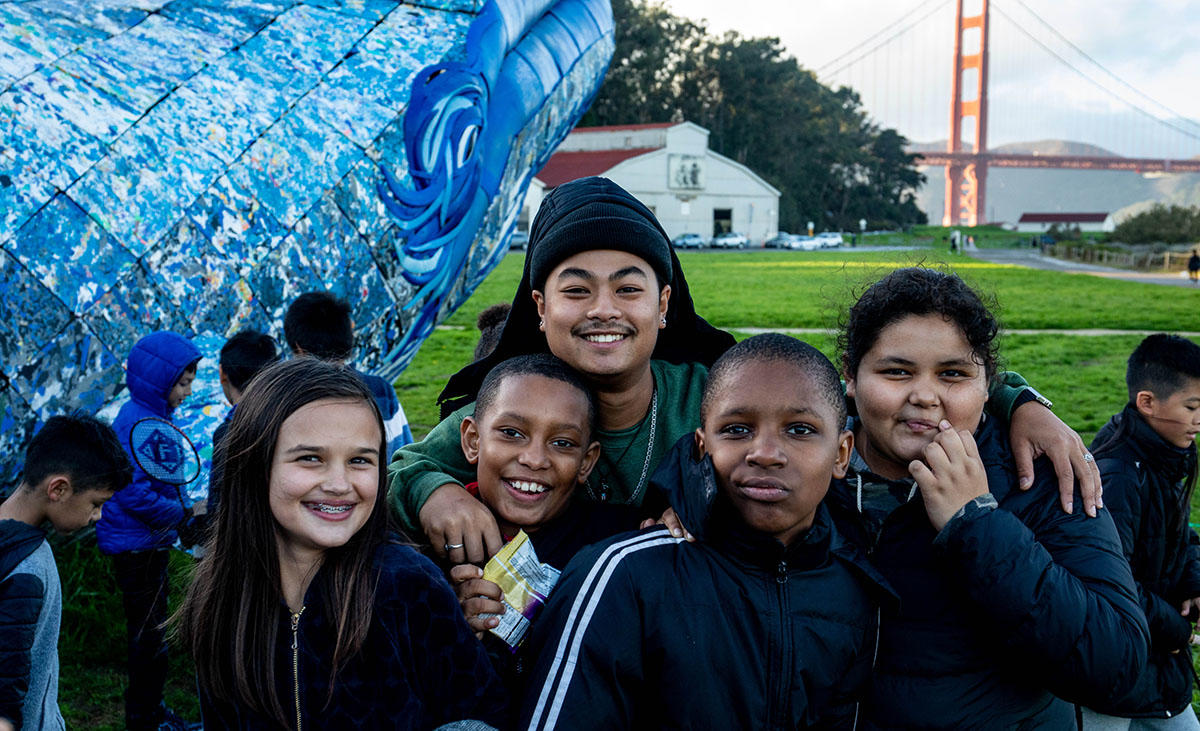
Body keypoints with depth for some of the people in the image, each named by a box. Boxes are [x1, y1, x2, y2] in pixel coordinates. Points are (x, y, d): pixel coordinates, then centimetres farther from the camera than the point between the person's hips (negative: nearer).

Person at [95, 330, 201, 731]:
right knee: (149, 636, 1)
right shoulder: (136, 423, -22)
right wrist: (184, 515, -15)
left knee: (150, 632, 21)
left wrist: (188, 520, 8)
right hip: (137, 547, -10)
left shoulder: (154, 416, 10)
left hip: (149, 544, 10)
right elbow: (133, 493, -26)